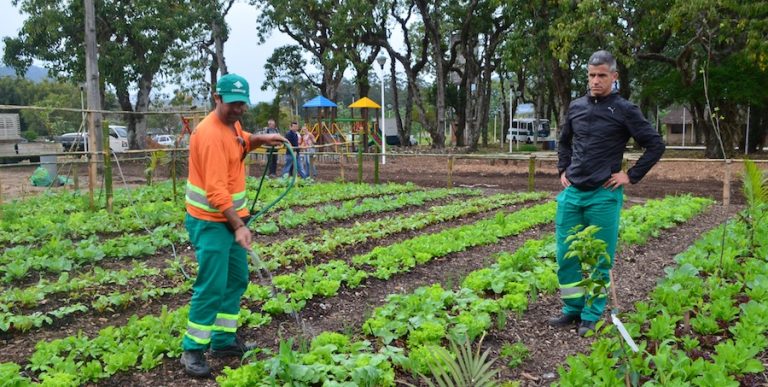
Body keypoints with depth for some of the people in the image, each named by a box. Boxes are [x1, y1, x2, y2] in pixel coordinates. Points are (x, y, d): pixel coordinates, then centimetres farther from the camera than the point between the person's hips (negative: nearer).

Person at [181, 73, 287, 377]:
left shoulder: (232, 123, 5)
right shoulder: (211, 134, -23)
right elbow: (216, 190, -28)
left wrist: (261, 139, 9)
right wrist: (238, 225, -30)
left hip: (231, 217, 10)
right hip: (211, 222, -10)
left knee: (236, 279, 15)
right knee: (211, 287, -7)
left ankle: (223, 341, 26)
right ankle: (192, 350, 6)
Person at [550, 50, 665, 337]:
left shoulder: (624, 110, -4)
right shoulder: (576, 107, 10)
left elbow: (656, 145, -2)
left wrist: (631, 176, -5)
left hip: (603, 195, -4)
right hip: (571, 193, 5)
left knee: (600, 259, 3)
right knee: (566, 254, 7)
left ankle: (592, 316, 15)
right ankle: (572, 309, 22)